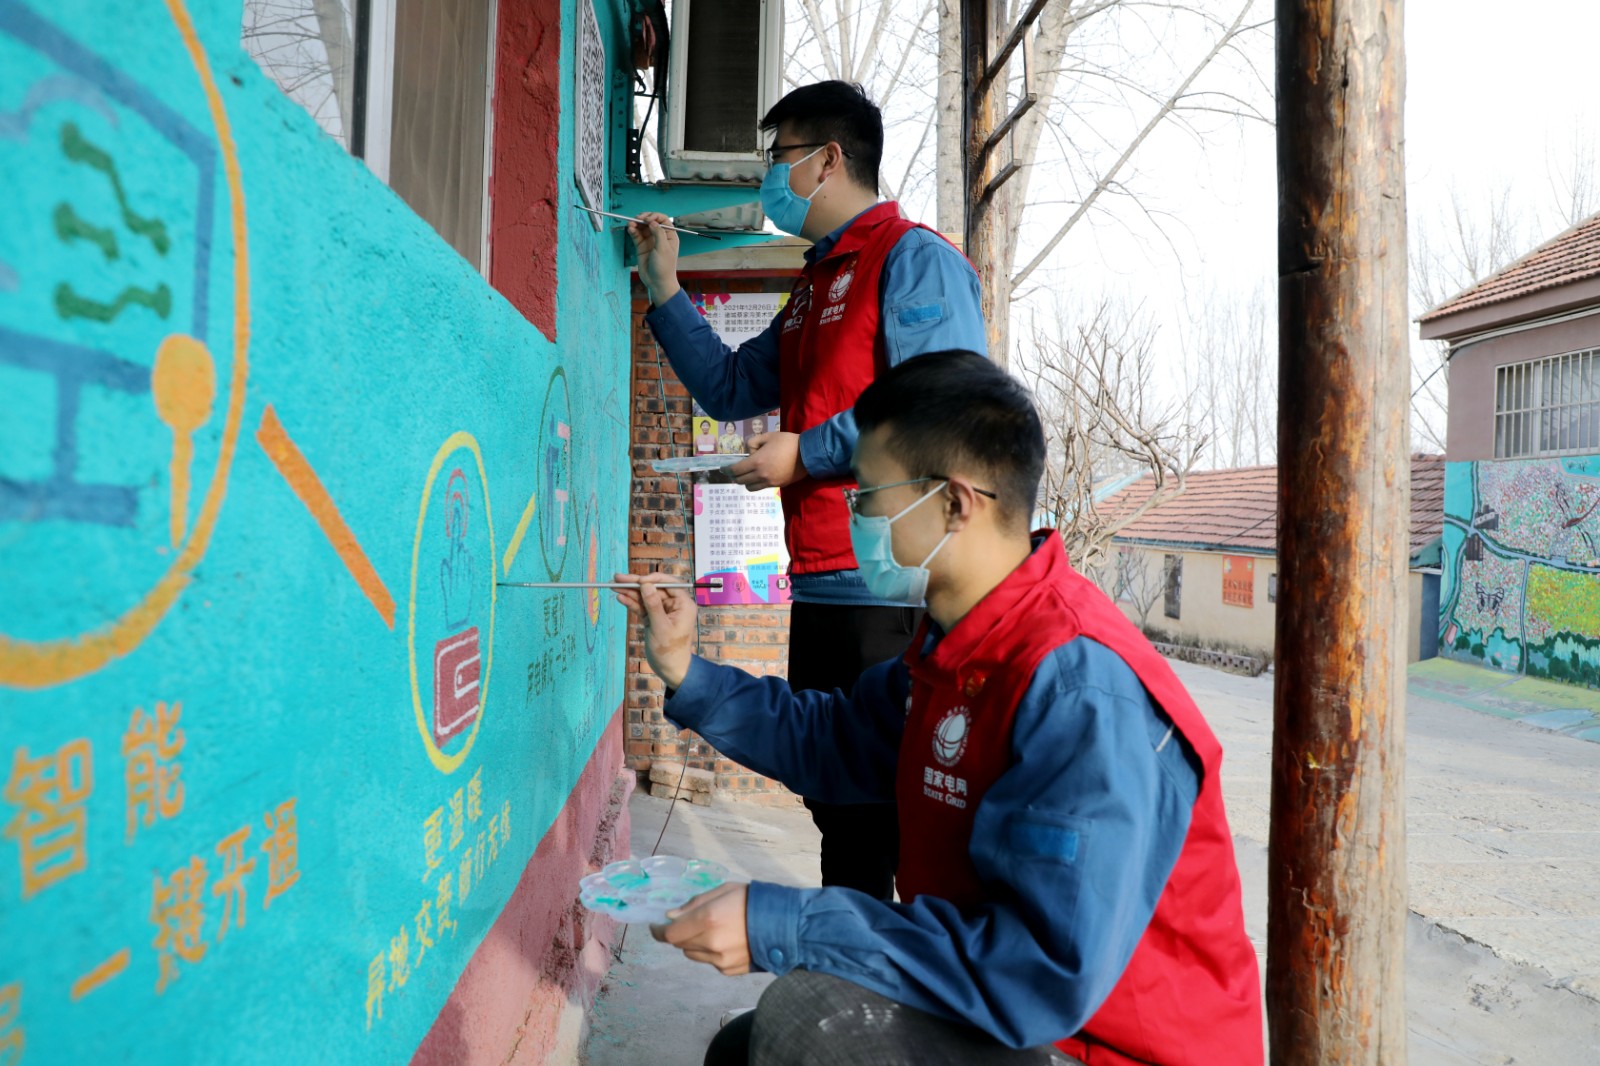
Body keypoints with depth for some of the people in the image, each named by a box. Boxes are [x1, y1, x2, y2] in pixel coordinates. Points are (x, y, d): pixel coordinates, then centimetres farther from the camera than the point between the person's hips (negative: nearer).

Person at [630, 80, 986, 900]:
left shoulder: (913, 258, -6)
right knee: (836, 796, 17)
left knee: (898, 803, -2)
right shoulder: (813, 286, 23)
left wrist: (806, 452, -13)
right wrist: (665, 289, 19)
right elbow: (729, 387, 24)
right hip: (820, 588, 10)